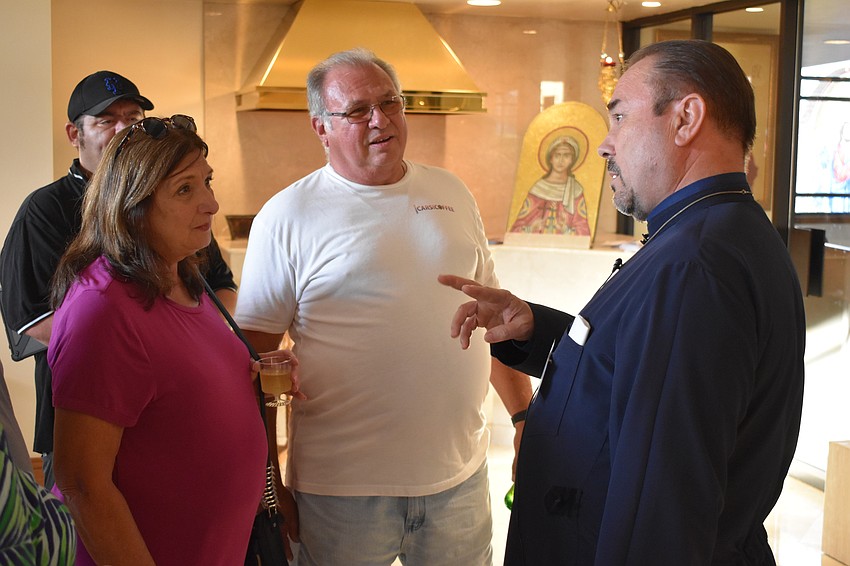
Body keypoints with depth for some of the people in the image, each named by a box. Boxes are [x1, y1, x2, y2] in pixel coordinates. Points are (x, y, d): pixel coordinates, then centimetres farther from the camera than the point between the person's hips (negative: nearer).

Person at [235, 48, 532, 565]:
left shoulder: (452, 194, 7)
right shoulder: (287, 217, -6)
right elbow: (255, 350, -5)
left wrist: (525, 413, 12)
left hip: (460, 474, 4)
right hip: (342, 488, -4)